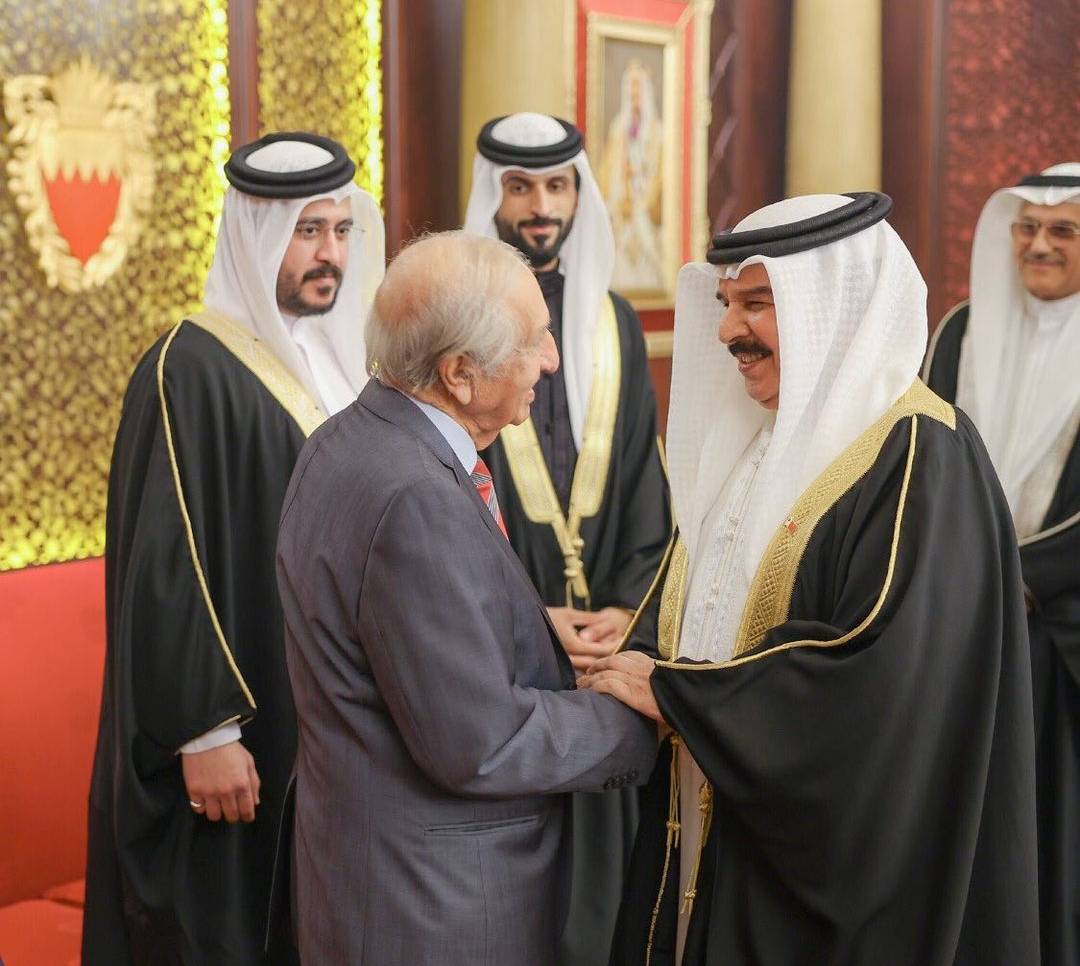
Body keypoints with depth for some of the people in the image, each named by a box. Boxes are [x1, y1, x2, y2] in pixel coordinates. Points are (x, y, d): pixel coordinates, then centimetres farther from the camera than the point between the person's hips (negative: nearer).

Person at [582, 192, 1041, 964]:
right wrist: (639, 647, -3)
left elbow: (881, 674, -26)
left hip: (837, 862, -8)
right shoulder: (769, 436, 10)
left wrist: (671, 693, -19)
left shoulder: (918, 455, -17)